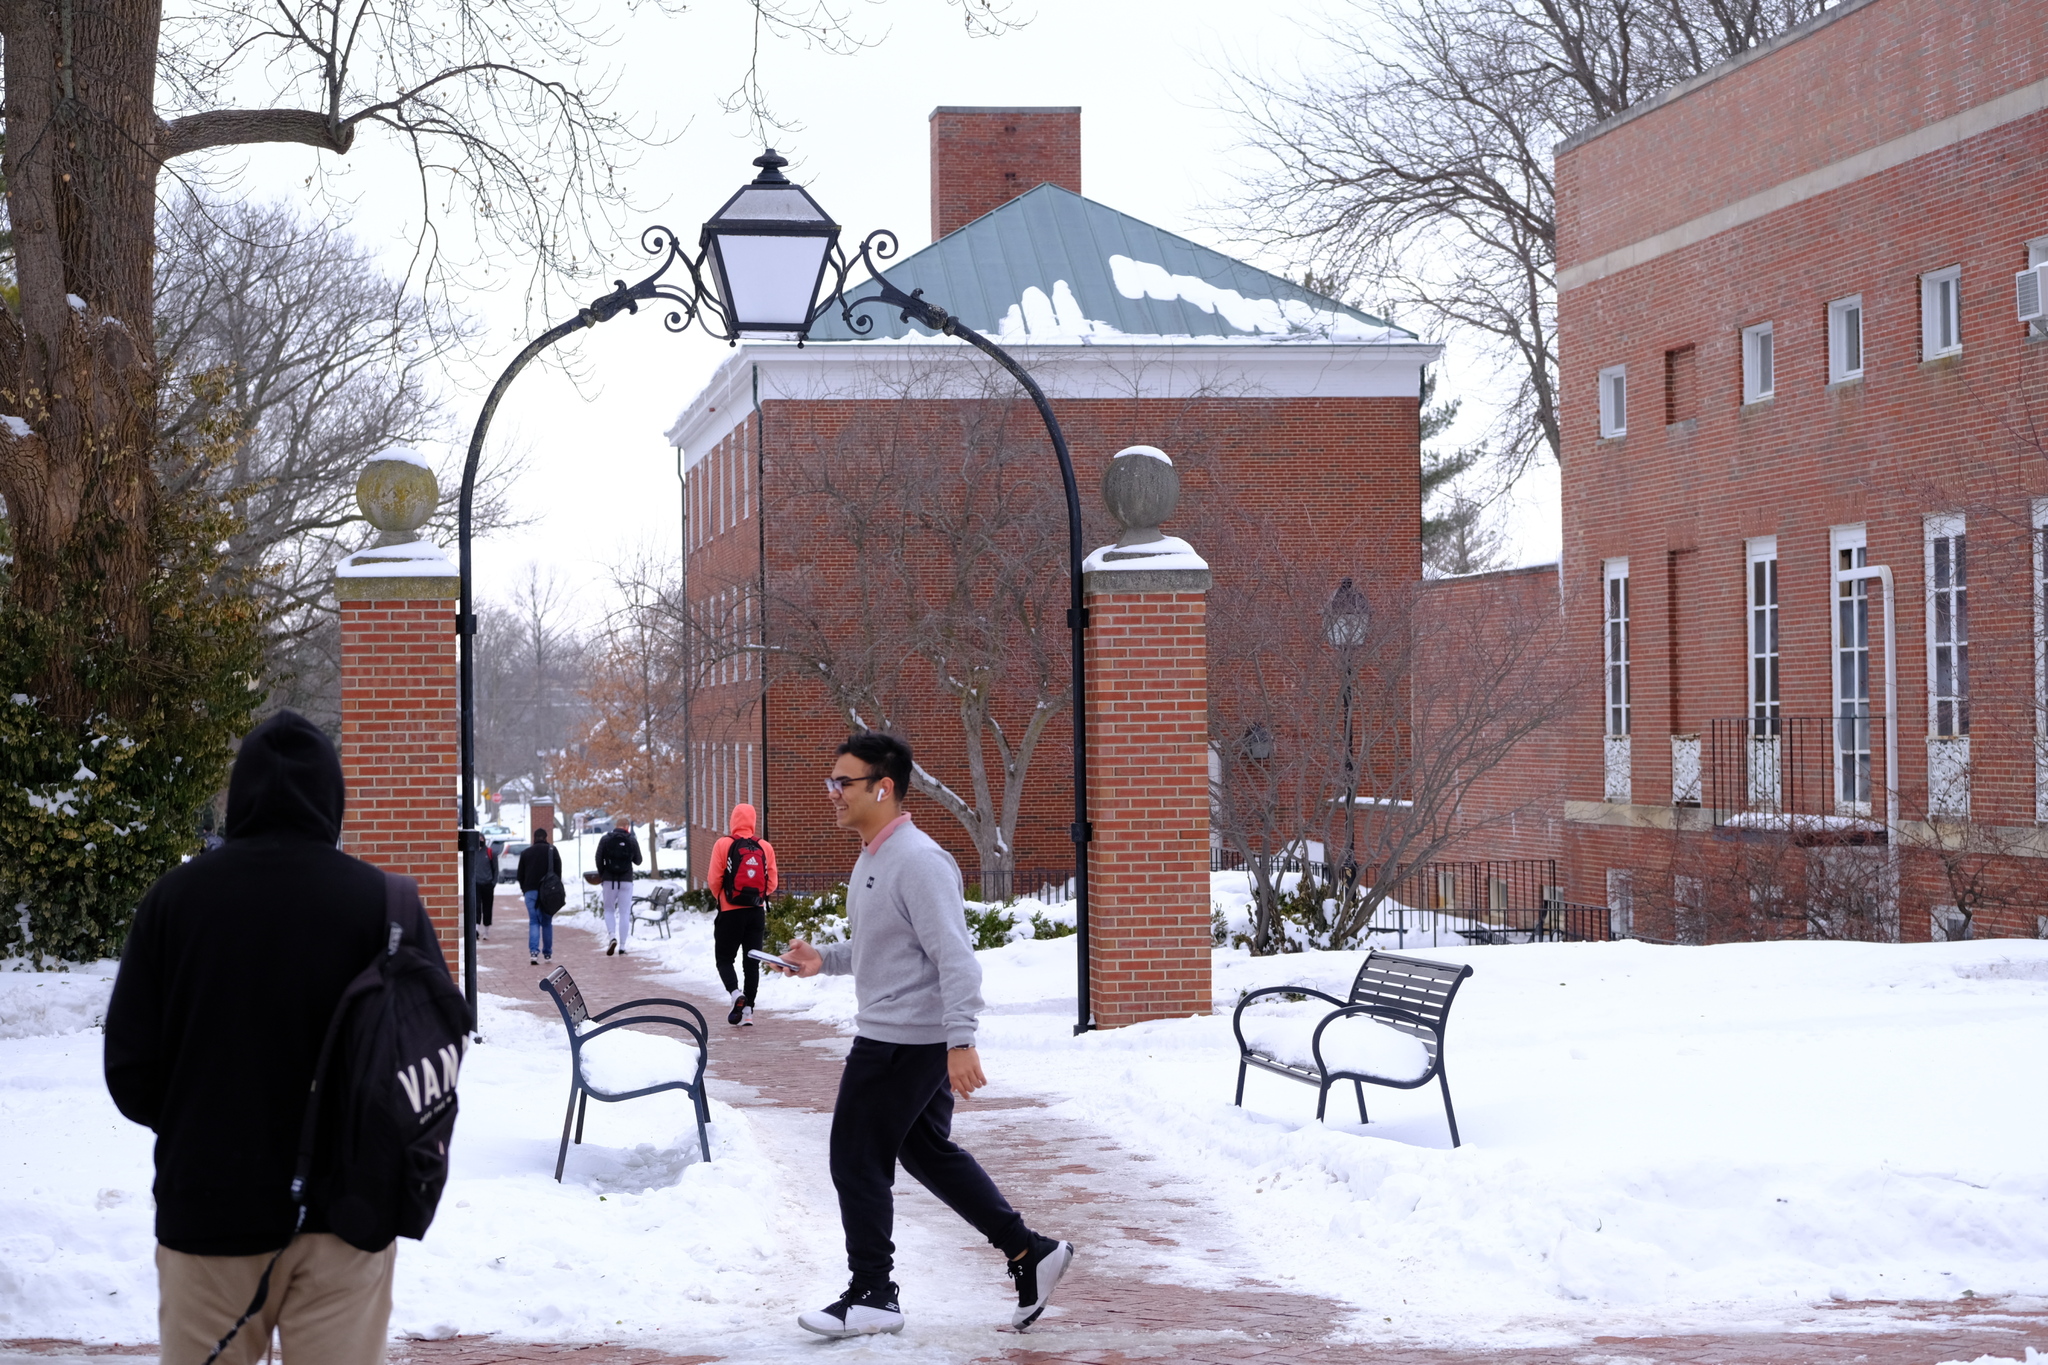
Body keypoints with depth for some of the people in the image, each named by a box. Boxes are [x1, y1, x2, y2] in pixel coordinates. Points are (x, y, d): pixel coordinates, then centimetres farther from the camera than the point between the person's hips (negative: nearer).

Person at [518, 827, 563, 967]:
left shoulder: (526, 853, 11)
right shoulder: (552, 850, 5)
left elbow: (520, 875, 12)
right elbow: (558, 871, 1)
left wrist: (524, 890, 20)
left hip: (530, 891, 1)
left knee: (533, 922, 2)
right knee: (547, 923, 8)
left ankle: (533, 952, -16)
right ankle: (547, 954, 11)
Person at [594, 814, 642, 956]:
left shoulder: (605, 840, -2)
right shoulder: (632, 841, -2)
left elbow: (599, 859, -3)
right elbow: (638, 861, 7)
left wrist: (601, 875, 11)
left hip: (609, 880, 0)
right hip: (626, 881, 0)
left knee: (609, 910, 13)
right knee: (624, 913, 5)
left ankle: (612, 936, -11)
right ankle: (622, 945, 2)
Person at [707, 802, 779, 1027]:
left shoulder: (723, 845, -8)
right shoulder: (765, 848, -1)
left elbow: (715, 881, -7)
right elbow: (772, 883, 2)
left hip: (731, 913, -3)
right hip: (757, 913, 3)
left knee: (724, 958, 10)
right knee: (752, 962, 9)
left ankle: (736, 993, -15)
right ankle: (748, 1010, 5)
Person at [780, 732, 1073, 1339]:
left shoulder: (918, 861, -19)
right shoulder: (871, 859, 13)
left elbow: (954, 955, -24)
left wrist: (961, 1040, -30)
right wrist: (825, 959, 9)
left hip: (903, 1043, -10)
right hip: (886, 1035, 10)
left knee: (858, 1159, -1)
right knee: (928, 1153, 17)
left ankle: (871, 1296, 10)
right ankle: (1030, 1253, 22)